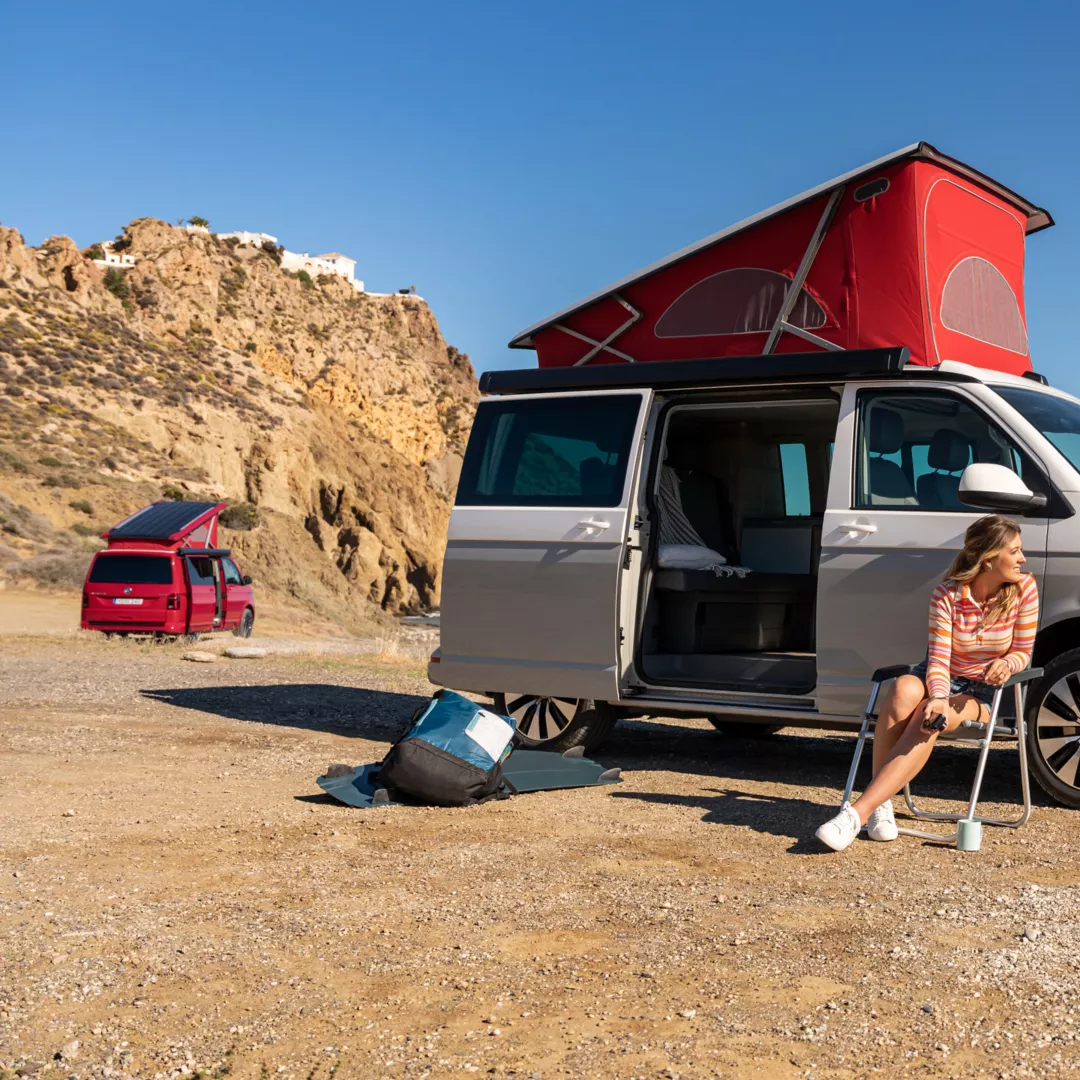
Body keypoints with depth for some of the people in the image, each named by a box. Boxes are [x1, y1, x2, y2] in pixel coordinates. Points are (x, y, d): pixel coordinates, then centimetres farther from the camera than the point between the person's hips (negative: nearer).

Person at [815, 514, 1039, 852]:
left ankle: (858, 812, -42)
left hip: (982, 692, -1)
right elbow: (938, 657, -17)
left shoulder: (1024, 589, -9)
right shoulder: (947, 594, -11)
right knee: (902, 691, -36)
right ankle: (881, 803, -30)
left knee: (928, 721, -34)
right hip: (939, 678, 1)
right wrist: (938, 697, -36)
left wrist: (1007, 663, -24)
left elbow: (1023, 651, -1)